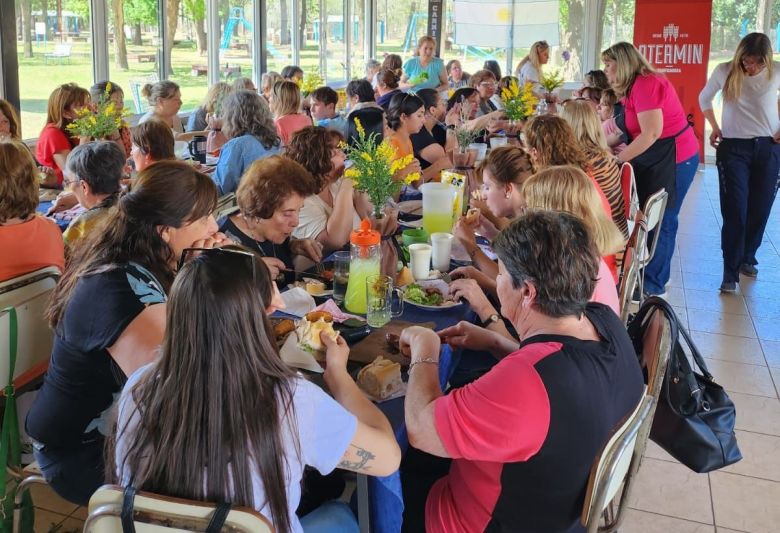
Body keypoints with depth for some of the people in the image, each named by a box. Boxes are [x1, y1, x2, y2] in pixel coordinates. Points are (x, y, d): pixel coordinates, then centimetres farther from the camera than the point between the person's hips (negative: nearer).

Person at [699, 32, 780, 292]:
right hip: (733, 147, -2)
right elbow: (704, 98, 10)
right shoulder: (725, 71, -7)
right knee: (735, 211, -6)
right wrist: (715, 128, 4)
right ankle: (731, 272, -2)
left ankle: (747, 258, 28)